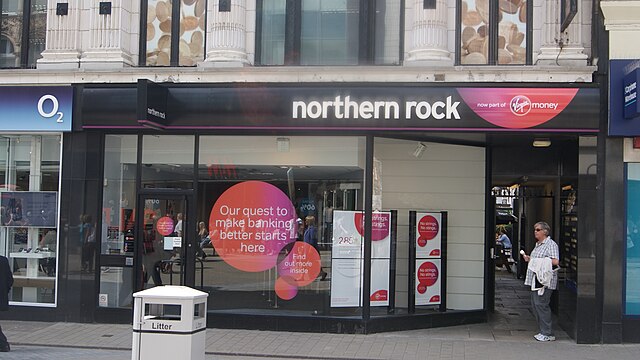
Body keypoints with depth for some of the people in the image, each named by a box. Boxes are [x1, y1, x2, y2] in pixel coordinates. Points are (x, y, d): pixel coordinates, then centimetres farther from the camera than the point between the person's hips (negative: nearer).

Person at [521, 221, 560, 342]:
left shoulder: (551, 244, -9)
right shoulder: (538, 245, 21)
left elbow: (555, 261, -19)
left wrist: (537, 261, -16)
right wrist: (529, 259, 11)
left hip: (545, 280, -10)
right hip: (536, 279, 10)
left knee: (541, 304, -11)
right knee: (535, 304, 9)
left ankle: (548, 334, -5)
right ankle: (543, 331, 16)